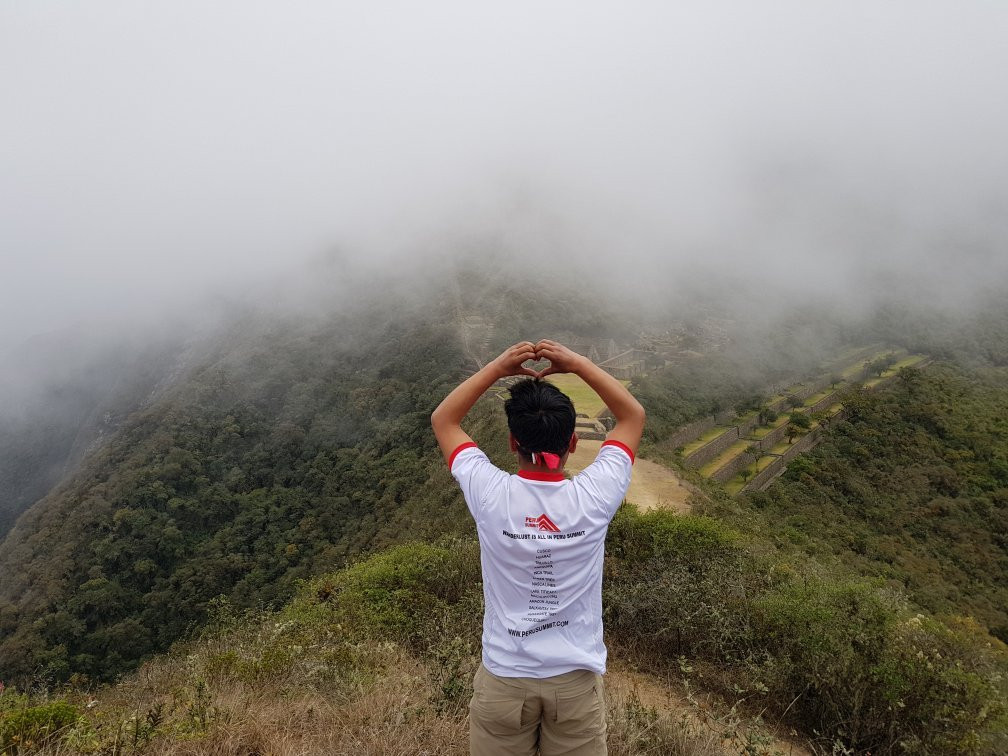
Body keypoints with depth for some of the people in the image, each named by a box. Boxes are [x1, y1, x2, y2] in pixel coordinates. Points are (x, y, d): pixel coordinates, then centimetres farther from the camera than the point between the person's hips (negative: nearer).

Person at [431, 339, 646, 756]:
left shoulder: (491, 495, -20)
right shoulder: (593, 497, -19)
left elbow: (442, 419, -1)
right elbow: (634, 415, -1)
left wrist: (496, 367, -5)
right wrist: (578, 363, -5)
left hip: (504, 677, 0)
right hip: (576, 678, 0)